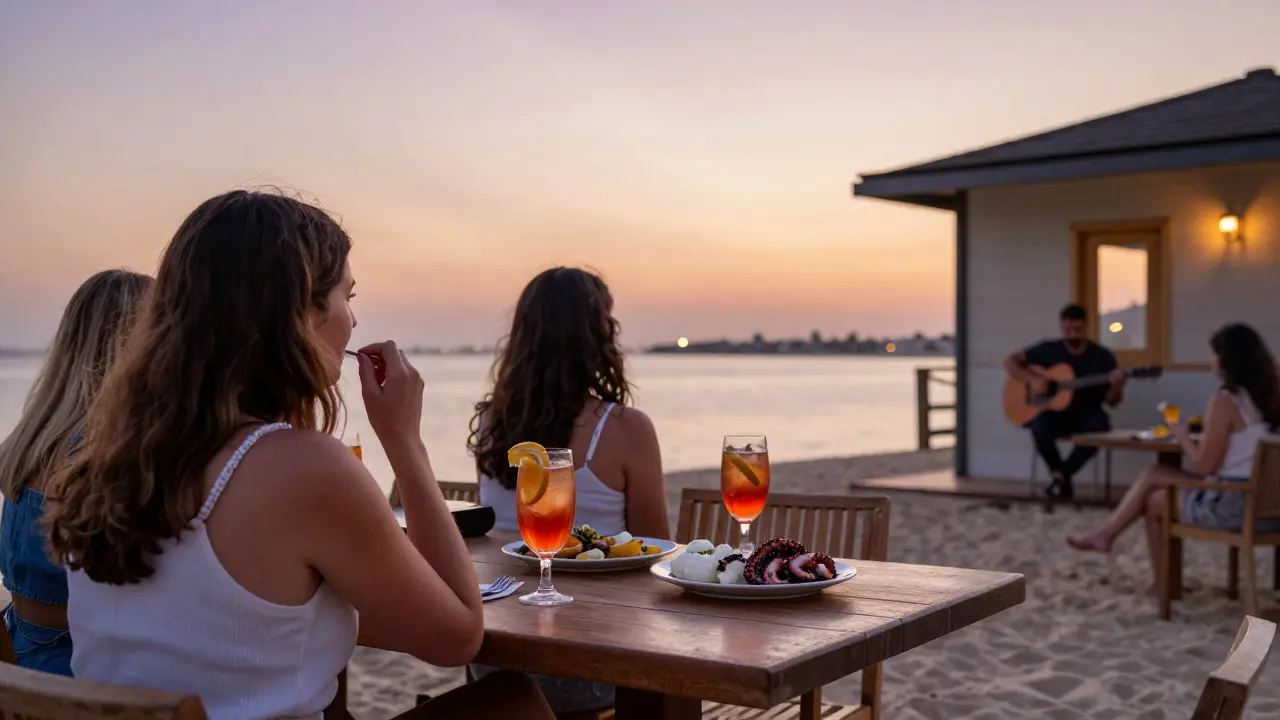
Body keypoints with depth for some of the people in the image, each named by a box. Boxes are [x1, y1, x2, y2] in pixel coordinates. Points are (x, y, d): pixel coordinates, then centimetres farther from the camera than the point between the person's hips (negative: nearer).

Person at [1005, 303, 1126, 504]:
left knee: (1099, 426, -36)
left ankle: (1062, 475, -14)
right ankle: (1061, 476, -12)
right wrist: (1032, 379, -14)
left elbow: (1111, 402, -2)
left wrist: (1117, 386, -25)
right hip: (1054, 412, 0)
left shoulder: (1102, 356, 0)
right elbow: (1010, 362, 3)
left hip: (1085, 414, 0)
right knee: (1040, 425, -36)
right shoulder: (1049, 350, 2)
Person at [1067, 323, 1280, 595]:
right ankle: (1106, 534, 23)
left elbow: (1204, 466, -15)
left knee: (1153, 500, 18)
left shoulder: (1224, 401, -18)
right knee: (1153, 475, 17)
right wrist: (1199, 437, 11)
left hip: (1232, 506, -8)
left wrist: (1183, 437, 1)